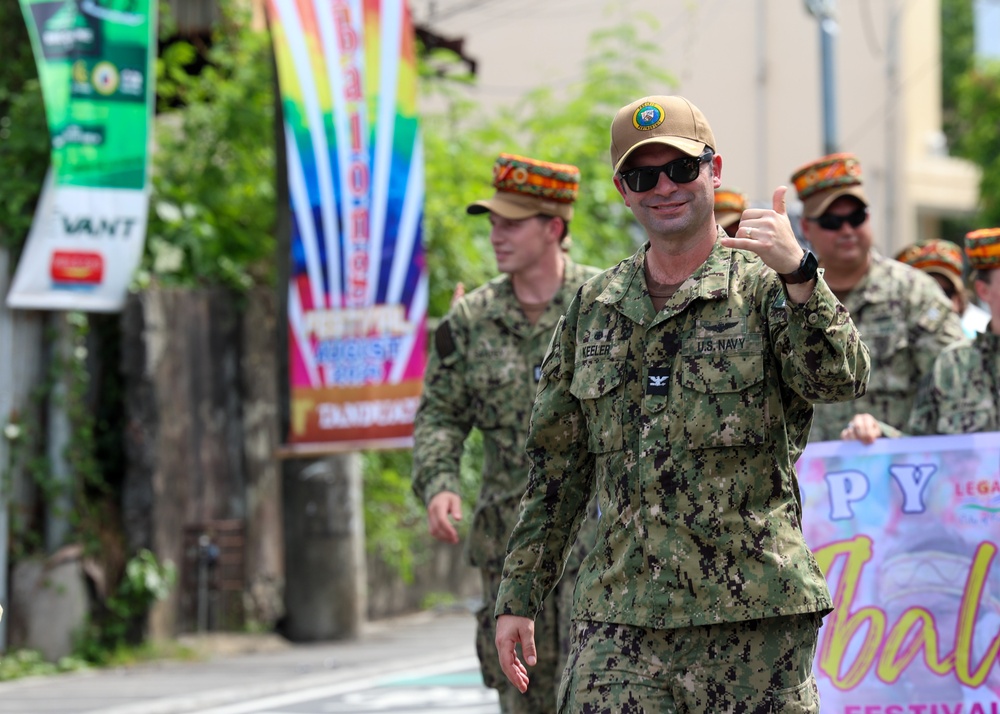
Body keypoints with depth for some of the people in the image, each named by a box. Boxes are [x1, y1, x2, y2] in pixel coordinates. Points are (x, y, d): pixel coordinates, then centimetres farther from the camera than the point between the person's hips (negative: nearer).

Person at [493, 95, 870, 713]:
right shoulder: (593, 309, 14)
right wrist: (518, 597, 16)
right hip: (620, 614, 3)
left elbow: (840, 379, -17)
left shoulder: (766, 288, 2)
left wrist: (797, 273, -32)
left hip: (754, 614, -3)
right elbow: (556, 466, 19)